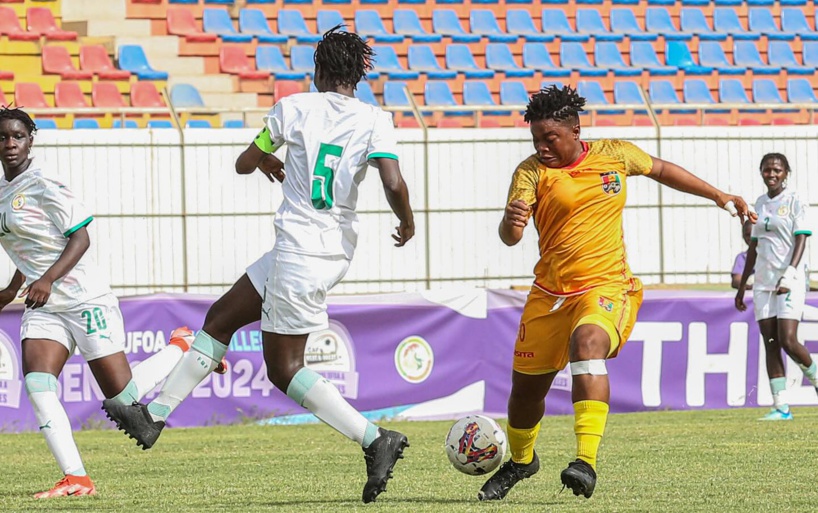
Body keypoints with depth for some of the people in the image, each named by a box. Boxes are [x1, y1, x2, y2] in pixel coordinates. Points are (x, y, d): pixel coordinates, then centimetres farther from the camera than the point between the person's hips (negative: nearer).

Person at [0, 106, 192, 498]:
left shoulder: (42, 187, -14)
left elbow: (80, 238, -17)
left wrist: (47, 279, -28)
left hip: (84, 300, -7)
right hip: (44, 307, 7)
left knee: (122, 397, -4)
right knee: (36, 384, -17)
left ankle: (183, 349, 23)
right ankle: (76, 479, -18)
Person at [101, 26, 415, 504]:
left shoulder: (293, 108, -5)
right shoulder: (374, 121, -2)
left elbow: (244, 163, 9)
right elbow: (394, 184, -16)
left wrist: (267, 161, 32)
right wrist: (407, 222, 4)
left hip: (298, 250, -6)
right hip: (336, 252, 6)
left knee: (285, 368, 2)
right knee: (221, 318, 16)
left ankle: (376, 439, -8)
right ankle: (154, 415, 20)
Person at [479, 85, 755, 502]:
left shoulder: (614, 154, 2)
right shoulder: (532, 171, -4)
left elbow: (660, 170, 23)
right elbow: (510, 237, -16)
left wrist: (718, 196, 25)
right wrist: (511, 223, -41)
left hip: (606, 288, -2)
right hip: (549, 294, 2)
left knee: (587, 342, -34)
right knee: (526, 388, 9)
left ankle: (586, 462, -42)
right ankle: (520, 460, 43)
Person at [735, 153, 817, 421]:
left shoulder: (794, 202, -3)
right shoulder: (760, 203, 14)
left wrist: (789, 273, -26)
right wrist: (742, 286, 21)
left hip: (790, 280, -6)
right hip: (764, 281, 6)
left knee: (788, 341, -14)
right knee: (771, 344, 0)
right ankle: (781, 406, 0)